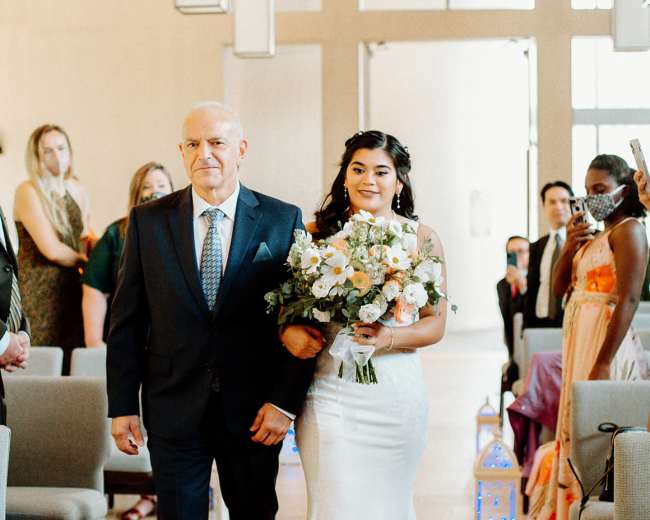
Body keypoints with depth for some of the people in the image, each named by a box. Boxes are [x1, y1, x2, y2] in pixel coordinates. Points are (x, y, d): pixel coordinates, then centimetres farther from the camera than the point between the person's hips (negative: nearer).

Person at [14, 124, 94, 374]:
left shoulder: (77, 190, 9)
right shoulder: (28, 191, -9)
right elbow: (51, 249, -15)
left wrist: (92, 239, -1)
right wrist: (84, 260, -1)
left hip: (72, 287, 6)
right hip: (39, 293, -6)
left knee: (74, 362, 3)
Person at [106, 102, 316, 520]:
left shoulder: (283, 221, -2)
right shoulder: (148, 221, 0)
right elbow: (127, 321, 2)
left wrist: (285, 401, -9)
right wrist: (123, 406, -1)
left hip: (254, 411, 0)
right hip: (174, 405, 0)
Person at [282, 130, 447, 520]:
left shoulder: (422, 238, 3)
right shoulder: (318, 232, 4)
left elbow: (436, 323, 1)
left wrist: (389, 338, -17)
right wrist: (288, 332, -15)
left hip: (394, 393, 0)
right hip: (329, 389, 0)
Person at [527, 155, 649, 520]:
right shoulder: (595, 235, 16)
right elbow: (560, 287, 16)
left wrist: (603, 363, -24)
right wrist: (569, 246, -1)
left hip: (606, 340, -9)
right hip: (581, 339, 9)